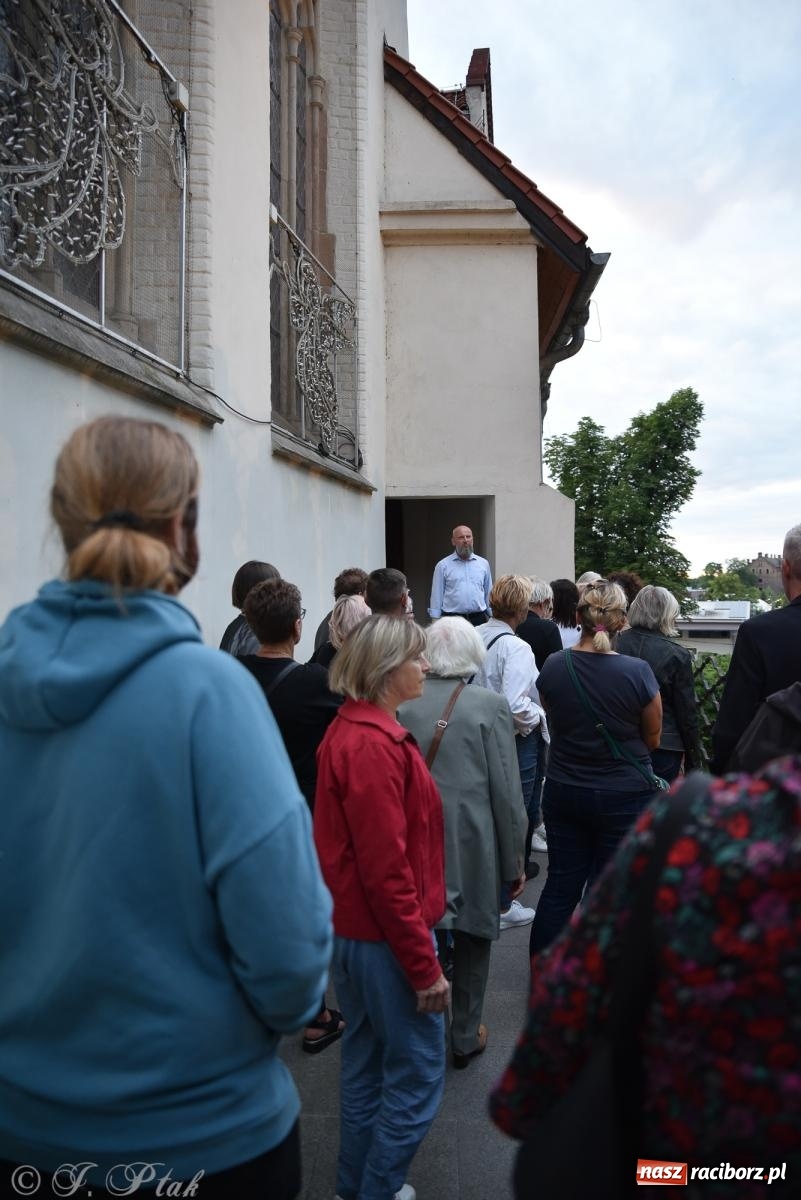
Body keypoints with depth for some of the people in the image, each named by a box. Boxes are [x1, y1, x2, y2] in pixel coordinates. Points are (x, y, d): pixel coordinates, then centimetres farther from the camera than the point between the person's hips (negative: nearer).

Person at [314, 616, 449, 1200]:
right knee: (418, 1073, 7)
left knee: (367, 1062, 22)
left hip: (355, 929, 10)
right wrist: (424, 965, -18)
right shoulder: (373, 745, -25)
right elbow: (386, 870, -25)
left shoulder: (353, 730, 6)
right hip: (387, 937, -10)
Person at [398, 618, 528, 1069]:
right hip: (474, 845, -2)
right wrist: (515, 862, 2)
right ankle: (466, 1038, 32)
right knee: (472, 939, 17)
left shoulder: (403, 704, -8)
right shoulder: (491, 706, -13)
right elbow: (507, 793, -10)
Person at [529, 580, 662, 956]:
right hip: (624, 796, -3)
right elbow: (652, 739, -3)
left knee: (561, 885, 15)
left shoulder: (553, 667, -8)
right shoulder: (637, 672, -17)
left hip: (563, 793, 3)